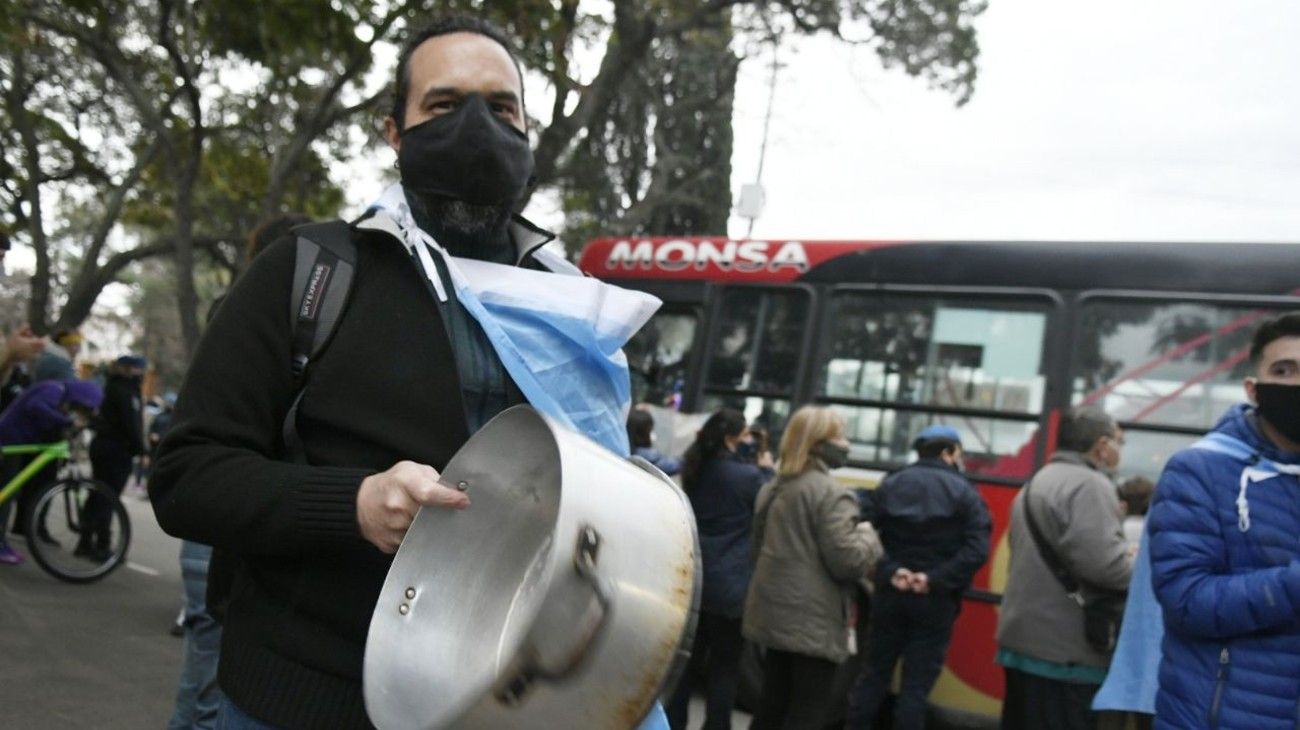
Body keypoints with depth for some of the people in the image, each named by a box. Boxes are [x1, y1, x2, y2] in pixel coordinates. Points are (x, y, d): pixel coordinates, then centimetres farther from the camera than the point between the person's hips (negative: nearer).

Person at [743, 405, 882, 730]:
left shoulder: (772, 489, 14)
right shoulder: (831, 494, -15)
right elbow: (847, 561, -19)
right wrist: (868, 536, -1)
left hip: (773, 613, 9)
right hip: (814, 621, -8)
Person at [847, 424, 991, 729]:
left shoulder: (889, 485, 7)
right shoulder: (964, 492, -3)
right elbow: (976, 550, -15)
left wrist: (889, 571, -11)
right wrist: (936, 580, -15)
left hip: (890, 593, 3)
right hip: (935, 600, -3)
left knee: (875, 672, 13)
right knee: (917, 682, 3)